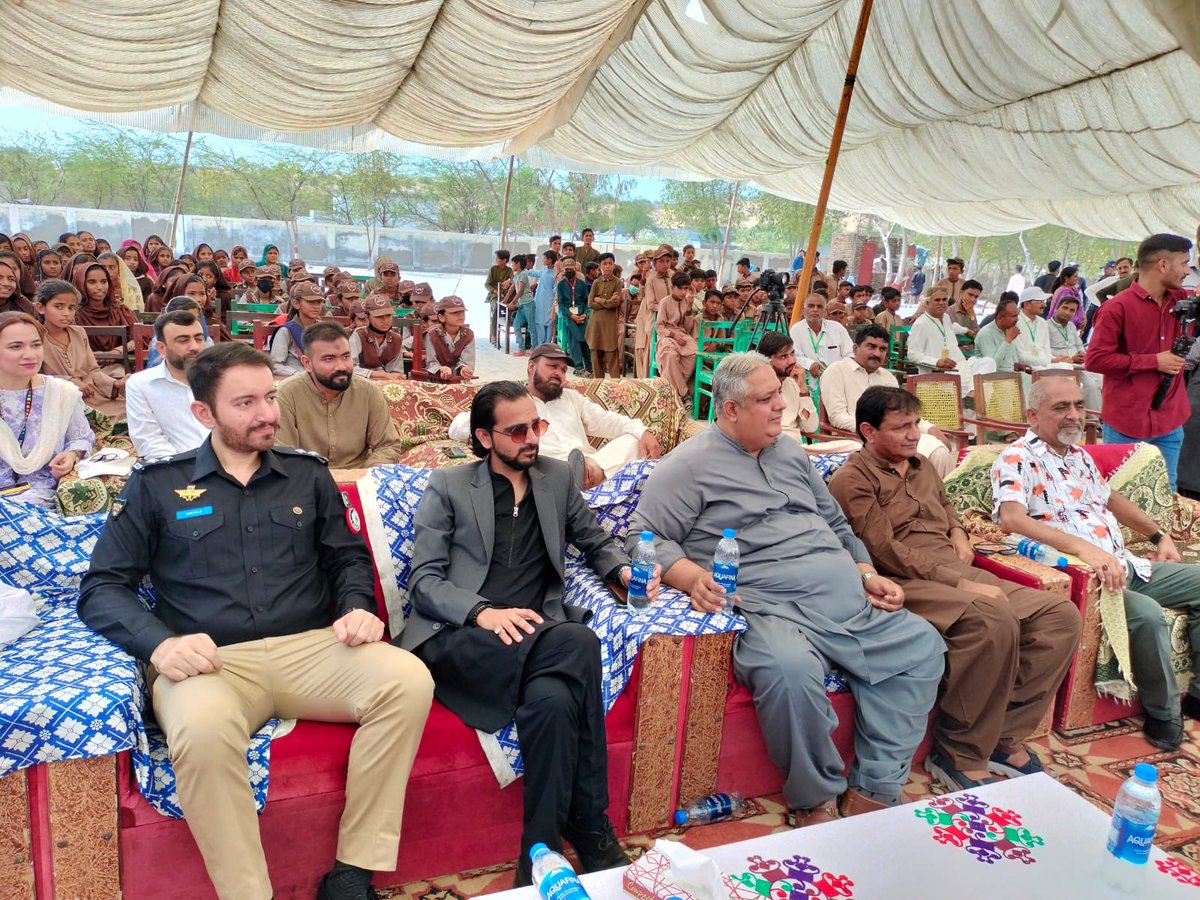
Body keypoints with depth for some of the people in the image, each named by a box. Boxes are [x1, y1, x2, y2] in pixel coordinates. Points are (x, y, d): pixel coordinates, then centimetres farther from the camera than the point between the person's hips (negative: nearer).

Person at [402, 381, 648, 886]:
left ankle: (540, 855, -17)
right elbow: (424, 580, 1)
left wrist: (626, 570, 4)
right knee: (579, 642, -33)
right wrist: (483, 612, -18)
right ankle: (589, 829, -21)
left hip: (535, 634, 4)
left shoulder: (557, 477, 20)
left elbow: (595, 542, 28)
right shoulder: (447, 486, 9)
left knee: (555, 699, -35)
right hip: (457, 638, -3)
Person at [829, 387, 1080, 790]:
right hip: (904, 583, -8)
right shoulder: (853, 480, -4)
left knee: (1060, 615, -10)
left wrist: (959, 534, 18)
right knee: (994, 618, -35)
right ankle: (960, 756, -19)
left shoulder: (922, 466, 22)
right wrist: (961, 583, -18)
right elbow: (887, 553, -14)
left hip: (956, 574, 9)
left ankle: (1005, 737, -4)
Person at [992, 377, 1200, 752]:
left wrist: (1159, 534, 26)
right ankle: (1163, 713, -7)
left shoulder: (1079, 455, 18)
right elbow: (1011, 517, -30)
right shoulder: (1017, 459, -12)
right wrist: (1084, 548, -37)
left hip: (1126, 566, 10)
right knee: (1147, 614, -32)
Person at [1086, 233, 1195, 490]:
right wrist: (1154, 362, -16)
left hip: (1170, 423, 6)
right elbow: (1094, 359, -17)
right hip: (1126, 426, -6)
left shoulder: (1180, 300, 7)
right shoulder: (1118, 308, -13)